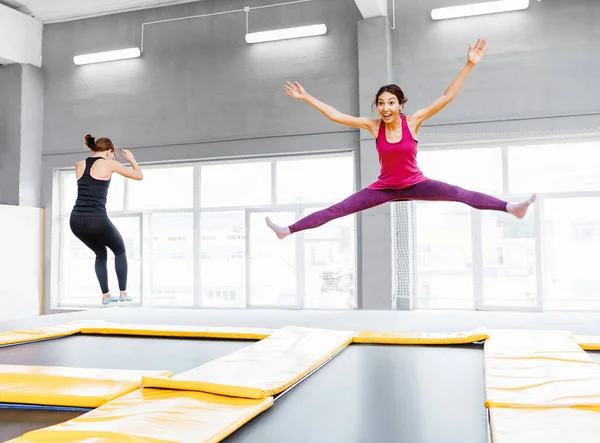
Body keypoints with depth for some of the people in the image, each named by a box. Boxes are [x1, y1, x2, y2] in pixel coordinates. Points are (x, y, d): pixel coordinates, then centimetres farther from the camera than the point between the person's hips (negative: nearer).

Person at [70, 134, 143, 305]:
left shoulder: (79, 165, 15)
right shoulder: (109, 164, 1)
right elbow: (139, 176, 10)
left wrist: (107, 157, 45)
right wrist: (131, 159, 28)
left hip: (76, 221, 5)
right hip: (97, 220, -5)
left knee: (101, 253, 30)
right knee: (120, 250, 24)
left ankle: (106, 295, 25)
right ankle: (123, 293, 23)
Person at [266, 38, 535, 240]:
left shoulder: (413, 121, -15)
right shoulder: (373, 126, -11)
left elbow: (447, 97, -19)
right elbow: (334, 115, -9)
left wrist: (469, 65, -25)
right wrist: (306, 97, -9)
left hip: (415, 184, -1)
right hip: (385, 188, 1)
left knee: (461, 194, -18)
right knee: (335, 210, -4)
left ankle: (511, 208, -17)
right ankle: (288, 230, -2)